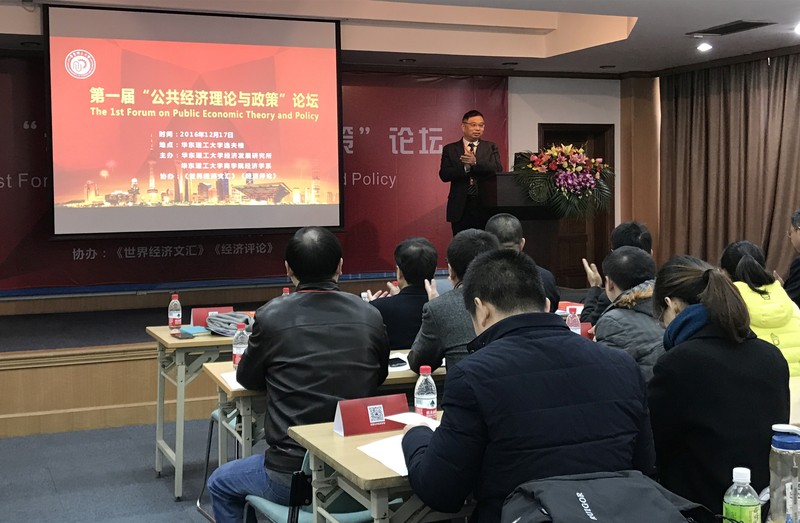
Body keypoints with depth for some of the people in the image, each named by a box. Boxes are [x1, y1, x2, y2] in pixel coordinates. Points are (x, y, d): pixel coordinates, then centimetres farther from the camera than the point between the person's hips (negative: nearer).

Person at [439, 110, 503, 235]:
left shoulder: (491, 147, 10)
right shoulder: (450, 149, 8)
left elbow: (498, 170, -5)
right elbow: (444, 175, -3)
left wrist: (475, 162, -17)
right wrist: (465, 167, -16)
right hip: (460, 208, 0)